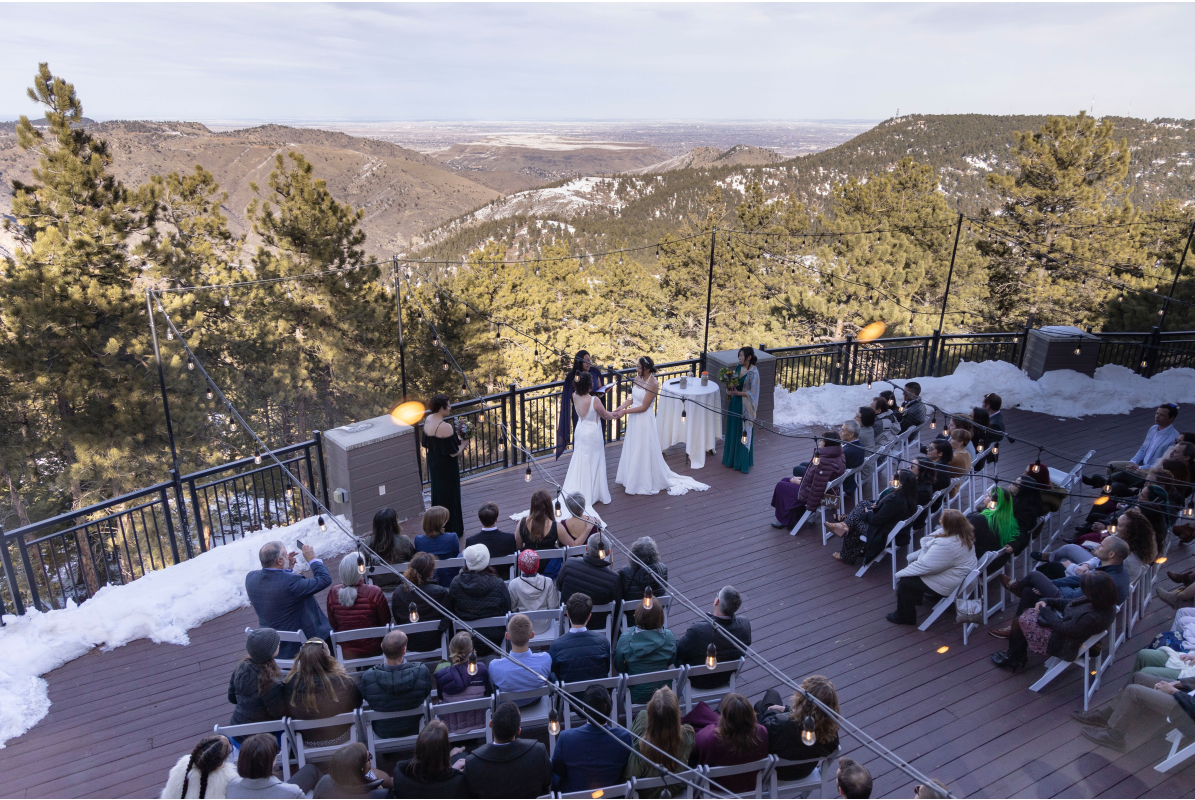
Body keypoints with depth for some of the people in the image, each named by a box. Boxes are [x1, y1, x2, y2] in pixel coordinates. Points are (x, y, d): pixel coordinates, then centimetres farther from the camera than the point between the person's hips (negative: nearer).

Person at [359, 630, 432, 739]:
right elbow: (426, 695, -10)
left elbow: (366, 699, -10)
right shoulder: (422, 672, -32)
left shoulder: (367, 677, -32)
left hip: (383, 733, 0)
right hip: (414, 728, 0)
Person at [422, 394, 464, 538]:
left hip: (433, 462, 8)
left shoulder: (428, 420, -5)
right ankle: (450, 529, 23)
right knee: (449, 494, 9)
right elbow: (453, 452, -23)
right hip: (447, 466, -8)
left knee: (437, 492, 23)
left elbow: (425, 445, 8)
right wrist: (463, 443, -6)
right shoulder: (445, 427, -29)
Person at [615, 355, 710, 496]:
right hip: (634, 419, 8)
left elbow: (644, 407, -21)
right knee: (632, 449, 19)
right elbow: (633, 397, 7)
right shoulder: (637, 378, 0)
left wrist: (626, 411, -19)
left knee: (643, 450, 5)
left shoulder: (652, 384, -22)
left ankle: (644, 482, 20)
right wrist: (623, 406, -11)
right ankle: (631, 477, 35)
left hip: (644, 419, -8)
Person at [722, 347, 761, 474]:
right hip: (735, 403, 7)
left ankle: (744, 463, 14)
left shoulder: (754, 372, -18)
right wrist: (729, 390, -7)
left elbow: (752, 393, -17)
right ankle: (732, 459, 31)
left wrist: (737, 393, -21)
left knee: (744, 433, 2)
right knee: (732, 431, 16)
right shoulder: (739, 368, 4)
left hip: (745, 407, -7)